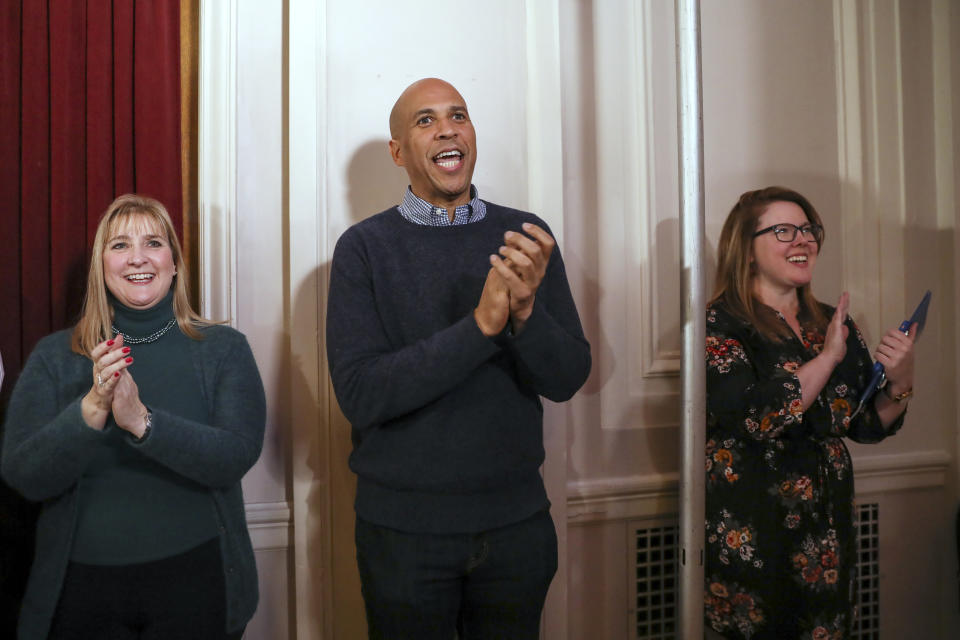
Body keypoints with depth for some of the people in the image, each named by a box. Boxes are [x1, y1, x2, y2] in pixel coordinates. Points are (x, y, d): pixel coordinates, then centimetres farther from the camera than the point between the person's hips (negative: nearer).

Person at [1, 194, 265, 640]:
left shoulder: (223, 348, -2)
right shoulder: (54, 356, 1)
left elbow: (237, 457, -14)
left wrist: (142, 421, -28)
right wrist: (92, 409, -25)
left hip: (194, 582, -1)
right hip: (81, 586, 1)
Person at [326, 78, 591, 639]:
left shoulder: (526, 236, -1)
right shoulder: (365, 247, -8)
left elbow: (568, 379, -5)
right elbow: (360, 395, -17)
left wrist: (526, 312, -25)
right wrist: (480, 326, -27)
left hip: (518, 520, 3)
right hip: (404, 525, -2)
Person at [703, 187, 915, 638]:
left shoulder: (832, 323, 8)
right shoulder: (719, 324, -10)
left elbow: (866, 426, 10)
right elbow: (753, 418, -23)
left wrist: (899, 382, -9)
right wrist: (828, 357, -16)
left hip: (826, 532, 6)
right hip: (751, 538, -5)